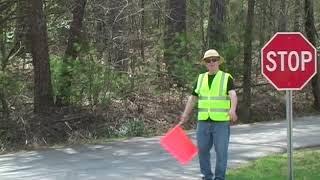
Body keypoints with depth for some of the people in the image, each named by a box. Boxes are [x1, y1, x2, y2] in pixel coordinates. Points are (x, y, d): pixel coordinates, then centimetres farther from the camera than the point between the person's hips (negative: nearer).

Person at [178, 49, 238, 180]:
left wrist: (232, 109, -36)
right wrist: (185, 115, 12)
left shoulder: (226, 78, -2)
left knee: (221, 151, -2)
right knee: (202, 150, 7)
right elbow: (193, 98, 17)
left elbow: (233, 95, -17)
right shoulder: (200, 78, 12)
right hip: (203, 121, 4)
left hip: (221, 122, -4)